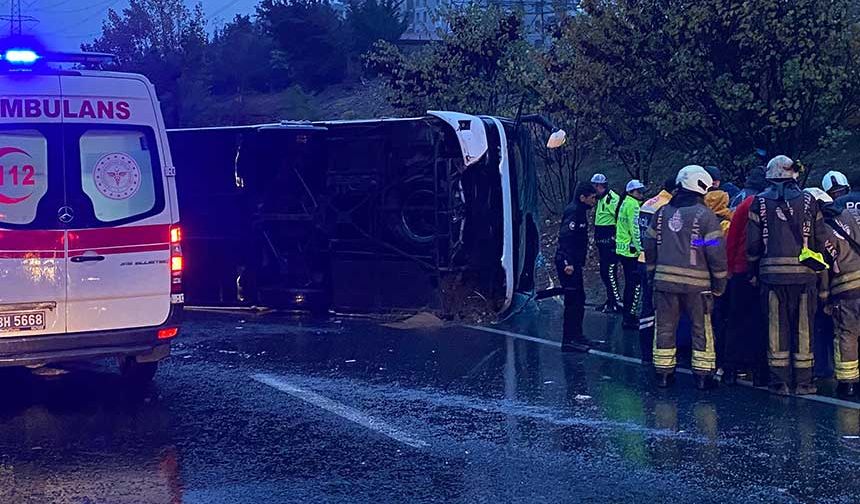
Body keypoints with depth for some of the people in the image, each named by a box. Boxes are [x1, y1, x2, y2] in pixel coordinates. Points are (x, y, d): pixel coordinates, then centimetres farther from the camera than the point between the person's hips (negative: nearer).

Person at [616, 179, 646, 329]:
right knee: (634, 284, -9)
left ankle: (628, 313, 26)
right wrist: (639, 248, -16)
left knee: (630, 282, 18)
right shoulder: (633, 204, -14)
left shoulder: (625, 203, 16)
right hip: (631, 249, -10)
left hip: (622, 248, 10)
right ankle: (629, 318, -10)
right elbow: (634, 228, -18)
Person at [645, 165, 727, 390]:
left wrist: (653, 272, 24)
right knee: (701, 329, 7)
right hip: (696, 283, -4)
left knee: (665, 327, 11)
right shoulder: (705, 216, -8)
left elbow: (650, 246, 14)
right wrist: (720, 283, -1)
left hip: (664, 280, 4)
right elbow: (716, 252, -10)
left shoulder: (662, 213, 8)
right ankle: (702, 374, 8)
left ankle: (663, 372, 14)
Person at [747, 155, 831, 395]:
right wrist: (817, 265, 16)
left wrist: (755, 271, 11)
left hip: (772, 274, 0)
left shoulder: (760, 203, 3)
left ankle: (779, 381, 6)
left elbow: (752, 243, 2)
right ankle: (803, 382, 8)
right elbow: (821, 239, 4)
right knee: (804, 328, 6)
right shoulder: (808, 201, 4)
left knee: (776, 328, 5)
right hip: (804, 274, 0)